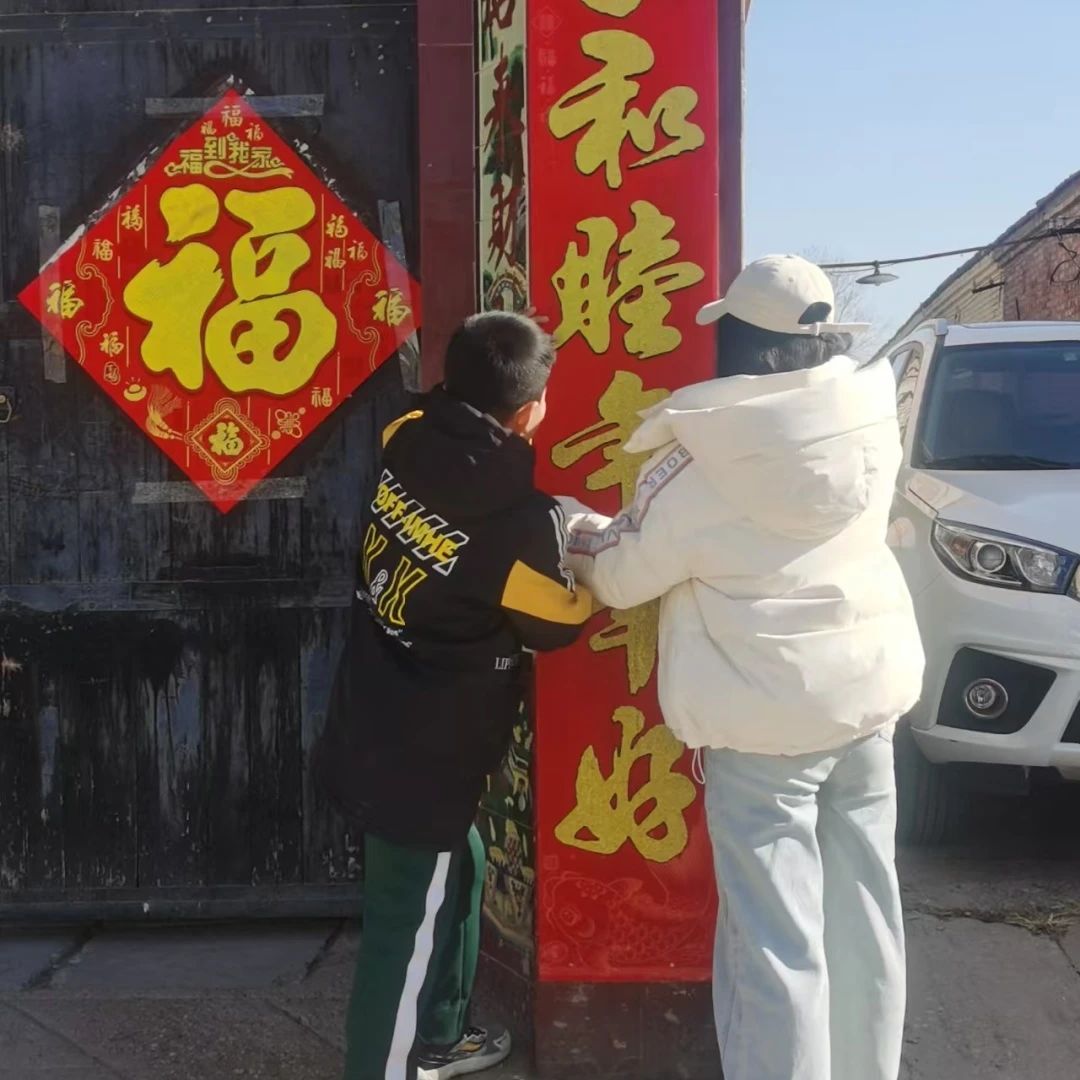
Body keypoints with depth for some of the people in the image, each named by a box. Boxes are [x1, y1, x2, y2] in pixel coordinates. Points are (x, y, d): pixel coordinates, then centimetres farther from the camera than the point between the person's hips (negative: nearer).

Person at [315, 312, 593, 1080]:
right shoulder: (520, 523, -23)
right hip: (423, 760, -8)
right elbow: (561, 621, -6)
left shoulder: (405, 445, -6)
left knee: (459, 871, 25)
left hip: (371, 733, 8)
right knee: (407, 928, 4)